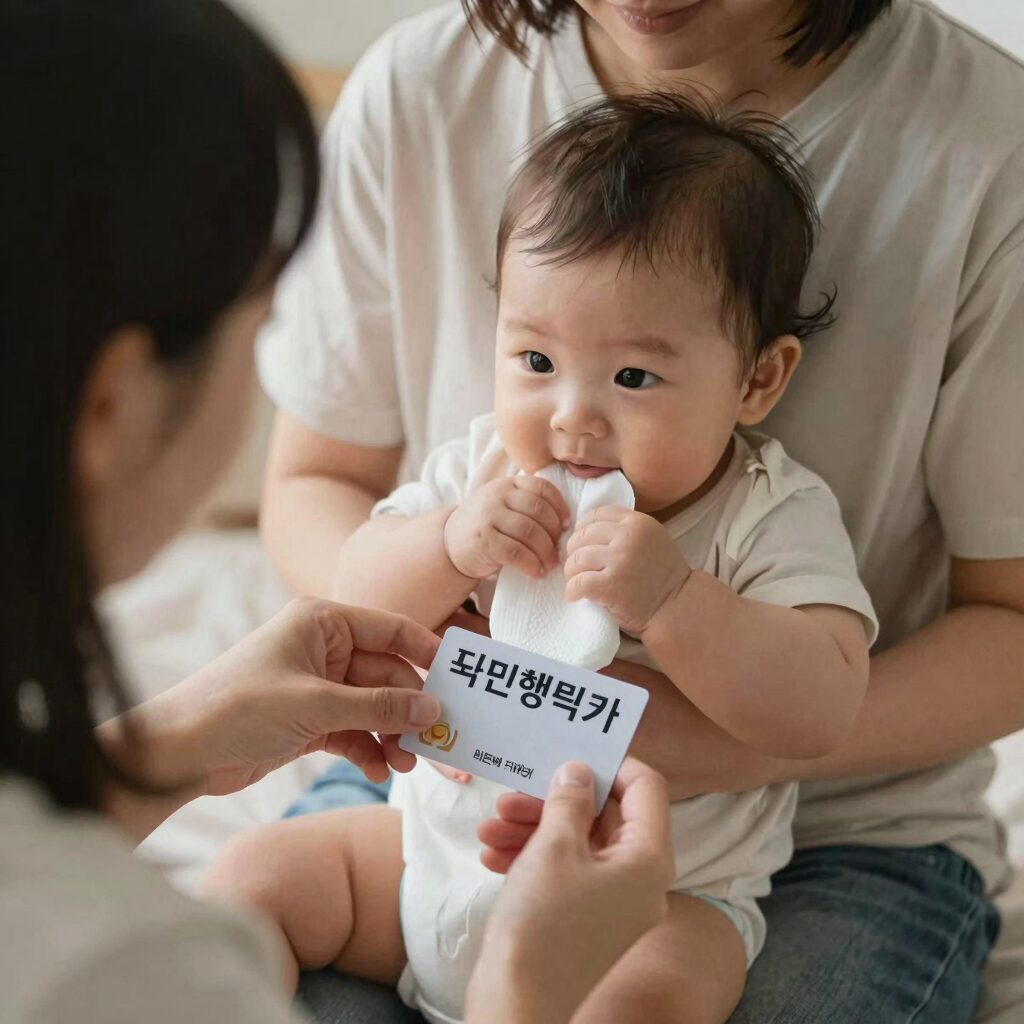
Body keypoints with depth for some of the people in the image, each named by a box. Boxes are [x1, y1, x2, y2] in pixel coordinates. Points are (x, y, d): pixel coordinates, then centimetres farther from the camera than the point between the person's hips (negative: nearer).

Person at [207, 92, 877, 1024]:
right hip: (440, 843, 5)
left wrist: (669, 598, -38)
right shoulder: (486, 465, -1)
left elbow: (822, 709, -26)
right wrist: (451, 541, -25)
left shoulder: (772, 515, -14)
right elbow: (359, 598, -5)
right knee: (258, 874, -2)